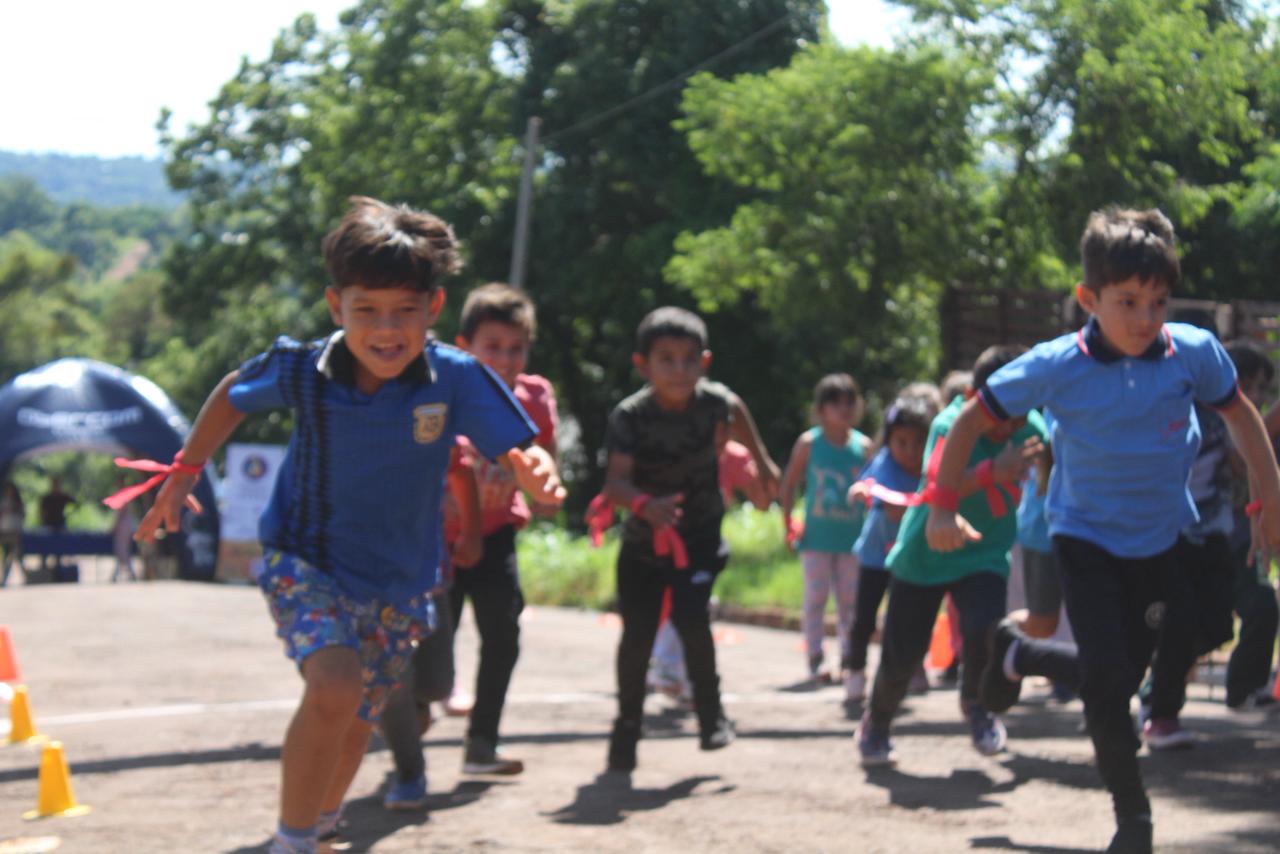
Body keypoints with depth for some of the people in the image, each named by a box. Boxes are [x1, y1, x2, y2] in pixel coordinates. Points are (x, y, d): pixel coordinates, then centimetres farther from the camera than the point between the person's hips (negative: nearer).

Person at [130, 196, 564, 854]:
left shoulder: (457, 380, -21)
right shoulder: (302, 369, -18)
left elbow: (519, 455, -23)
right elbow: (233, 394, 3)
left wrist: (537, 473, -47)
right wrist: (183, 474, 3)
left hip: (398, 579, 3)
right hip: (304, 561, -3)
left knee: (356, 722, 20)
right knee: (334, 689, -29)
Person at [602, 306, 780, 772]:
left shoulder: (712, 400, -14)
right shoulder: (629, 416, -23)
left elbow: (735, 411, 12)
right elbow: (614, 482, -32)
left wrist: (762, 462, 24)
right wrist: (644, 504, -53)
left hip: (699, 533, 0)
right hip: (644, 540, 0)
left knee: (691, 617, -20)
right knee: (636, 633, 0)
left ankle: (711, 712, 1)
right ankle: (627, 725, 21)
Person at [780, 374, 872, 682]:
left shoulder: (863, 445, 0)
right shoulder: (809, 443, -4)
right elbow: (789, 483, 2)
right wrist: (787, 521, -4)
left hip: (852, 536, 2)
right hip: (816, 536, -2)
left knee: (849, 599, 6)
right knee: (816, 597, -1)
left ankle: (848, 658, 14)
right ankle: (814, 659, 3)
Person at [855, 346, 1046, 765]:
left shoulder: (1030, 428, -12)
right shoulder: (951, 424, -27)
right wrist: (993, 471, -61)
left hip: (984, 556, 2)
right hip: (923, 554, -2)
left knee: (985, 630, -23)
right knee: (901, 653, 0)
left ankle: (976, 704, 10)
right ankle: (875, 724, 32)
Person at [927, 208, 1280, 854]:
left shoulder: (1194, 353, -15)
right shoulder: (1057, 367, -21)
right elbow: (972, 421, -9)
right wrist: (943, 507, -10)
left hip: (1161, 540, 3)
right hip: (1086, 539, -3)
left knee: (1122, 675, 12)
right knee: (1107, 677, -15)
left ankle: (1018, 655, 42)